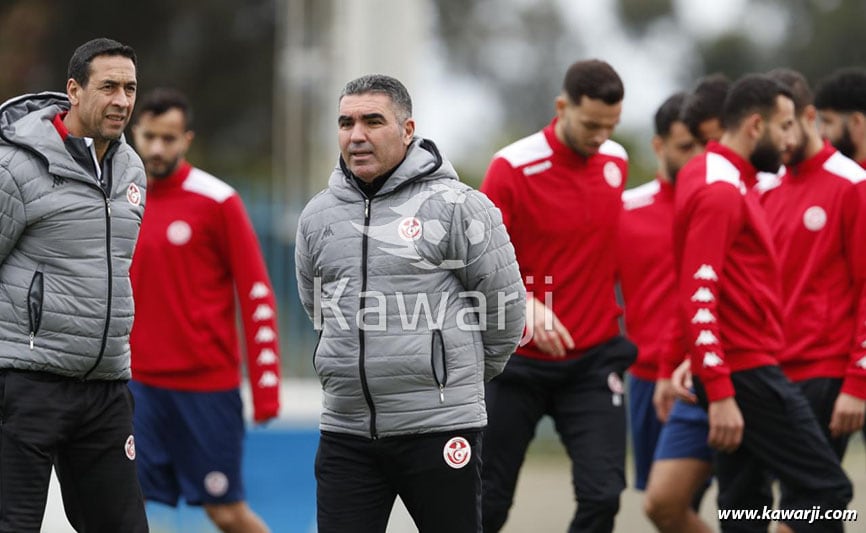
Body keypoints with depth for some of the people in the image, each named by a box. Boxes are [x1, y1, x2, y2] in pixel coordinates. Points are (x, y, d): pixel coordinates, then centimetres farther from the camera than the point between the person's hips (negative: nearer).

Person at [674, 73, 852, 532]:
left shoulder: (729, 183, 16)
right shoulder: (720, 191, -15)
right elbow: (698, 299, -22)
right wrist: (721, 395, -25)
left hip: (733, 372, 10)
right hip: (745, 373, -10)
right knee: (827, 489, -9)